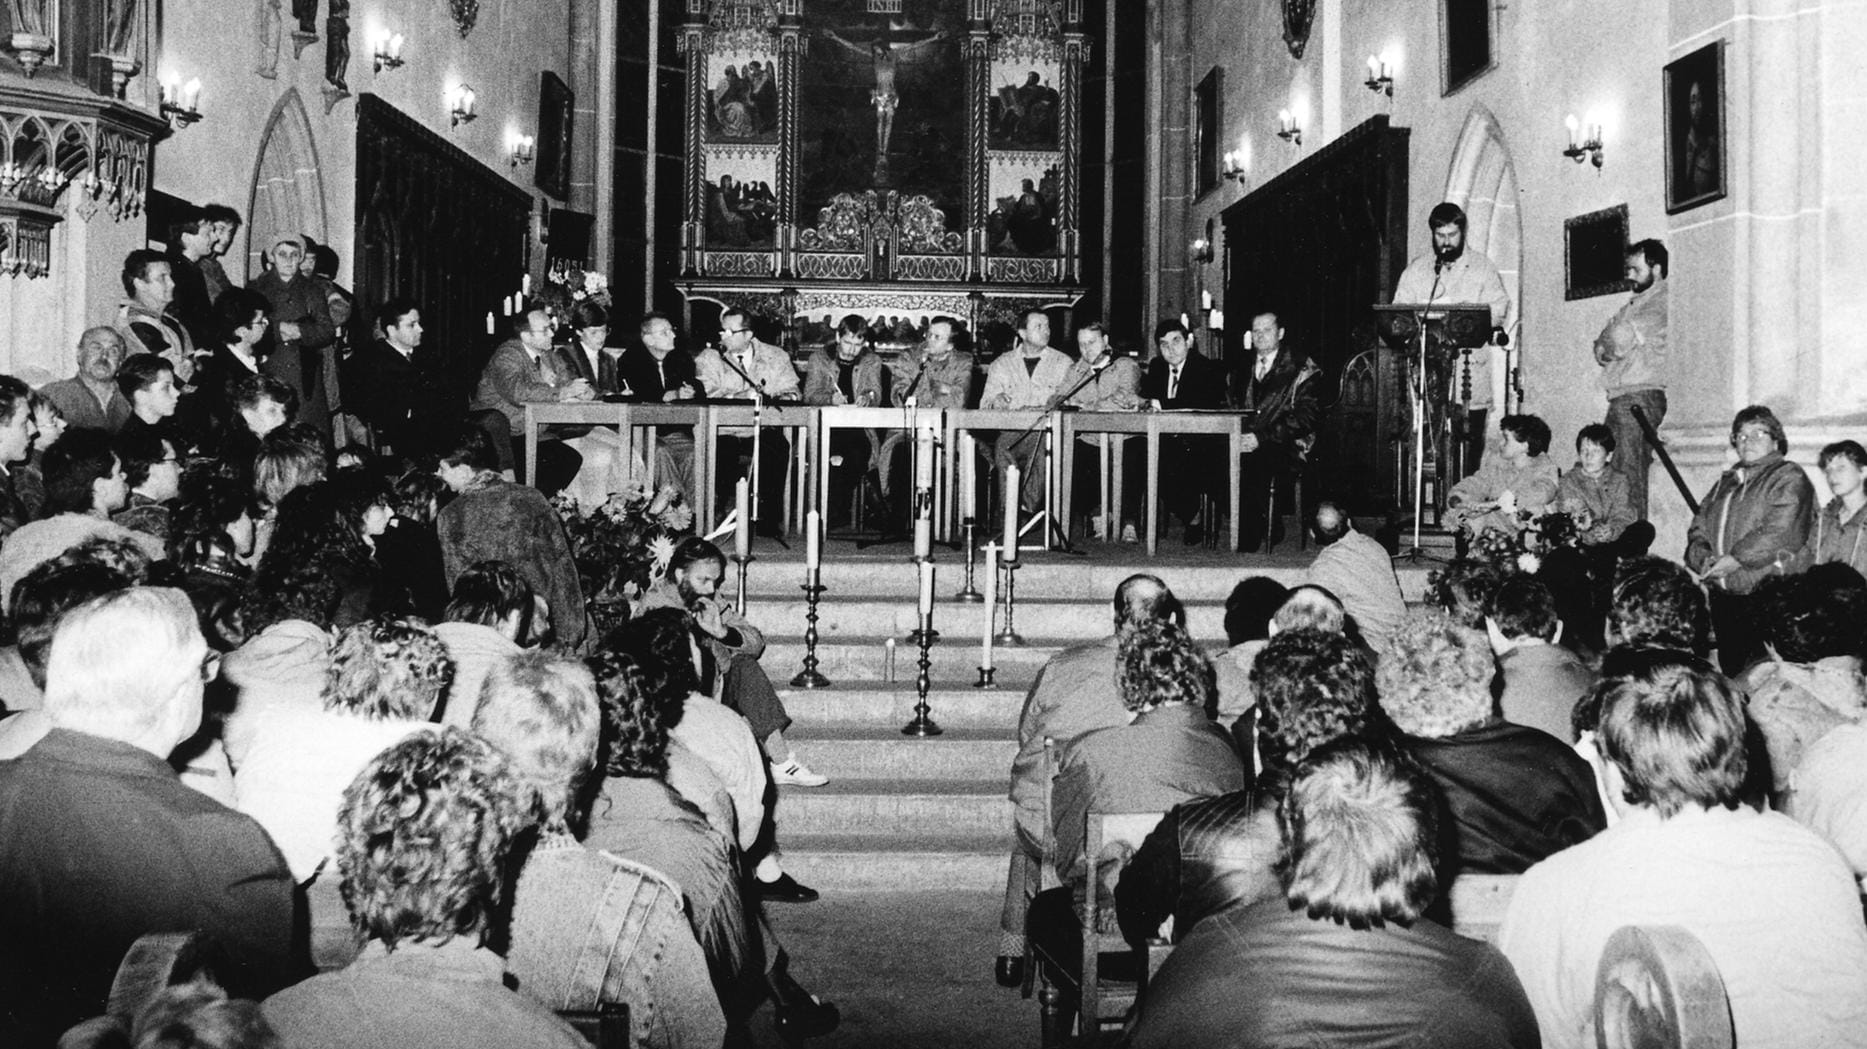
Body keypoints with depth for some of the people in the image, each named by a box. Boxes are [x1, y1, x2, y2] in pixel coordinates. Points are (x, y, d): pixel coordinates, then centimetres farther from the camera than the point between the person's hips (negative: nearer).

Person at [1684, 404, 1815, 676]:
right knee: (1730, 669, 12)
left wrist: (1734, 560, -17)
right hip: (1722, 595, 7)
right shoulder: (1725, 483, 21)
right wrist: (1703, 558, -3)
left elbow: (1778, 531, -15)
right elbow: (1698, 527, 17)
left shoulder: (1789, 478, -2)